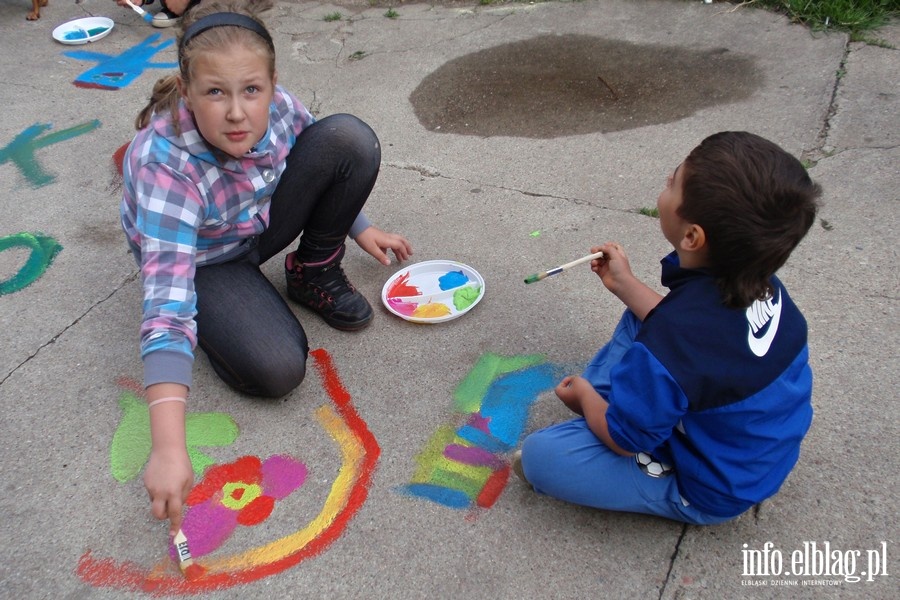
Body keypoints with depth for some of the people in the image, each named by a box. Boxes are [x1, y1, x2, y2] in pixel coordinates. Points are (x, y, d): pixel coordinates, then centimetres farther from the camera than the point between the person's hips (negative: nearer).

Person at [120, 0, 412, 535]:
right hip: (204, 264, -4)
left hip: (262, 223, 4)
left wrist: (360, 228, 7)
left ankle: (314, 275, 1)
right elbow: (167, 308, -43)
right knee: (276, 369, -29)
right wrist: (169, 449, -49)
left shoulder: (278, 107, -24)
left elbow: (325, 166, 3)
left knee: (350, 138, -19)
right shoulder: (164, 164, -37)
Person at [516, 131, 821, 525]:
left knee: (538, 455, -20)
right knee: (640, 318, 15)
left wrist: (584, 394, -3)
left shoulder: (669, 349, -39)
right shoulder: (758, 283, -16)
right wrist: (624, 284, 7)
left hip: (711, 491, -7)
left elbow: (623, 440, -22)